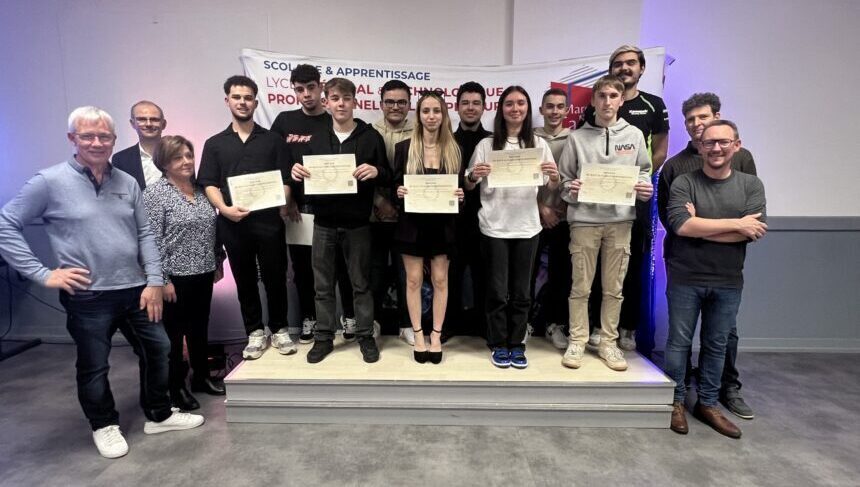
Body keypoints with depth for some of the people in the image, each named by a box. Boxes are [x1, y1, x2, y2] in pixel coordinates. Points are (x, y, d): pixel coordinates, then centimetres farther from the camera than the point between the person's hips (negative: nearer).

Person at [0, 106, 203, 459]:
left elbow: (145, 234, 7)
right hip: (87, 297, -4)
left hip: (135, 290, 5)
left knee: (157, 349, 13)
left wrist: (154, 281, 0)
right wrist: (43, 274, -10)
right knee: (94, 367, 11)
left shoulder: (127, 183, 6)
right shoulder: (50, 181, -7)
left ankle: (159, 415, 32)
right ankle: (105, 426, 33)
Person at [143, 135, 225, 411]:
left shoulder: (200, 189, 8)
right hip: (176, 276, -6)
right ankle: (176, 387, 21)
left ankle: (202, 378, 31)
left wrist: (218, 262, 14)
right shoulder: (155, 193, -10)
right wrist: (162, 278, -16)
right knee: (174, 333, 7)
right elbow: (152, 240, -14)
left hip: (203, 273, 6)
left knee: (199, 328, 16)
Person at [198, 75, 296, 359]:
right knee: (245, 280, 10)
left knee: (275, 277, 4)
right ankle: (255, 332, 22)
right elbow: (209, 184, 4)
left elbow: (285, 180, 5)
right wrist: (225, 209, -13)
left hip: (269, 220, -1)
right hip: (233, 223, 1)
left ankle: (279, 329, 20)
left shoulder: (272, 140, 10)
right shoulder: (214, 144, 12)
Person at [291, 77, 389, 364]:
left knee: (361, 283, 7)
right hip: (323, 222, 3)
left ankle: (365, 336, 21)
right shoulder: (317, 139, 10)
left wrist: (376, 172, -22)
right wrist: (297, 173, -9)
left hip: (357, 223, -3)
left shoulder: (371, 137, 0)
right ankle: (323, 338, 23)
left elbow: (388, 178, -1)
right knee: (323, 285, 10)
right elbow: (306, 178, 14)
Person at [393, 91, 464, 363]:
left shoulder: (453, 149, 5)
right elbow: (395, 184, 3)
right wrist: (399, 191, -18)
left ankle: (436, 335, 19)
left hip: (442, 223, 1)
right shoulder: (404, 147, 1)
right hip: (412, 223, -1)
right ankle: (418, 335, 18)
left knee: (440, 279, 6)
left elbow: (460, 186, 8)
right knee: (414, 279, 5)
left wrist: (460, 195, -13)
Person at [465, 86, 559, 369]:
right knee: (497, 290, 4)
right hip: (494, 227, -1)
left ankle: (516, 344, 22)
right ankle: (498, 345, 19)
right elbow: (469, 186, 3)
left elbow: (552, 187, 7)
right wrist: (473, 176, -19)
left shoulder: (539, 144, 6)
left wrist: (554, 176, -15)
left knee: (521, 291, 8)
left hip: (527, 227, 2)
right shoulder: (487, 144, 1)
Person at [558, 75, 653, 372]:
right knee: (581, 286, 4)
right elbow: (564, 178, 7)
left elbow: (643, 171, 14)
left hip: (620, 219, 2)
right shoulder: (578, 137, 5)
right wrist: (571, 189, -14)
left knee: (614, 288, 8)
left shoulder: (634, 135, 10)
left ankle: (608, 342, 20)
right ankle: (577, 341, 16)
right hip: (584, 219, -1)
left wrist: (645, 189, -6)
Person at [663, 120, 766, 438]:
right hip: (685, 279, -2)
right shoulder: (684, 183, -6)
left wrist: (698, 226, -17)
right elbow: (680, 224, -21)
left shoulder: (752, 185, 2)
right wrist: (735, 223, -16)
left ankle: (707, 404, 28)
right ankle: (677, 401, 22)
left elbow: (753, 231, -12)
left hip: (728, 282, 3)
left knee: (717, 345, 13)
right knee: (679, 342, 7)